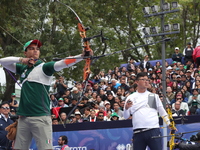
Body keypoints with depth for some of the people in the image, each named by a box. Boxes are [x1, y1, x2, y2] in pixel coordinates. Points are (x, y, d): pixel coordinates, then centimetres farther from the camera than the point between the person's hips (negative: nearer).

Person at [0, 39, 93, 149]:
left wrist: (82, 56, -31)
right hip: (23, 118, 5)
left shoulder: (44, 67, 0)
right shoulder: (23, 69, 16)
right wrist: (21, 60, 0)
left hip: (41, 117, -5)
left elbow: (63, 63, -15)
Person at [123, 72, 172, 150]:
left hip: (154, 131, 0)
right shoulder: (130, 98, 12)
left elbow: (162, 112, 18)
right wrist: (126, 108, -10)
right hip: (138, 133, 0)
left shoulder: (154, 96, 15)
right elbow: (126, 116, 10)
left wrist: (170, 125, 11)